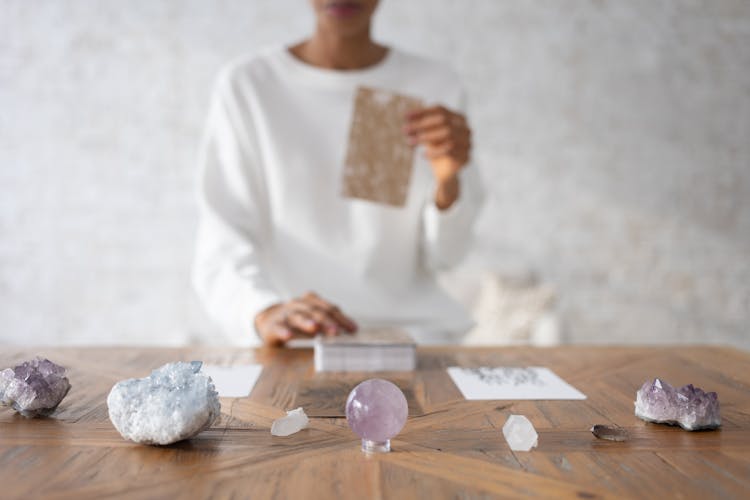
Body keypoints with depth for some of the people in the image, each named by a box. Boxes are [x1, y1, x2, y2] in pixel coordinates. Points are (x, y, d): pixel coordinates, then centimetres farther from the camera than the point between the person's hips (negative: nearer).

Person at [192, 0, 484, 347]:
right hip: (295, 339, -1)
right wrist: (267, 314, -30)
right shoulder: (245, 86, -3)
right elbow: (221, 248, -9)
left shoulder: (436, 88, 3)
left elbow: (442, 255, 3)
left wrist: (448, 182, -18)